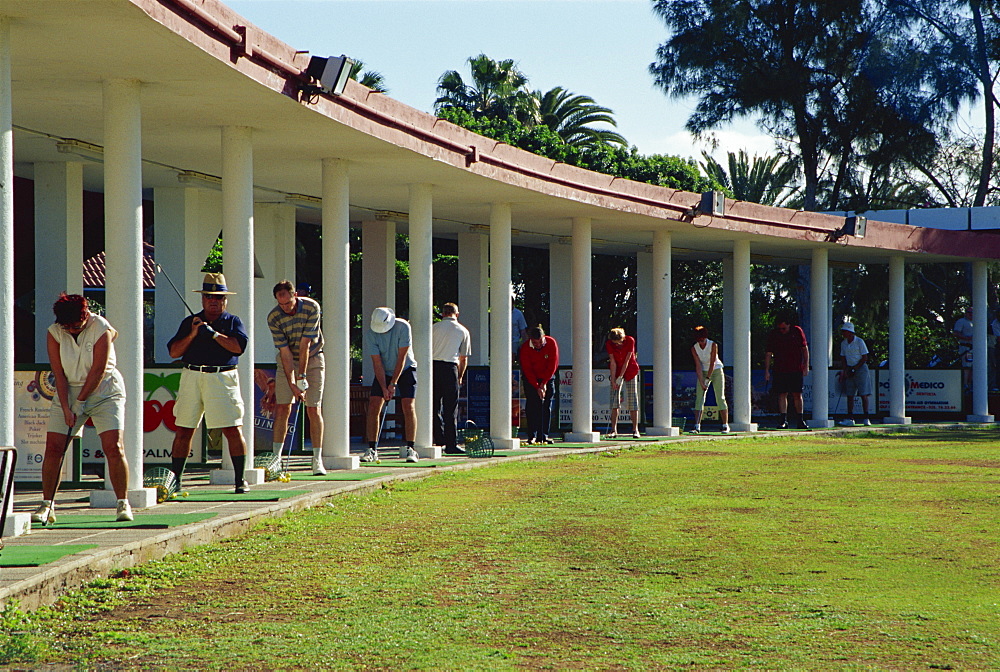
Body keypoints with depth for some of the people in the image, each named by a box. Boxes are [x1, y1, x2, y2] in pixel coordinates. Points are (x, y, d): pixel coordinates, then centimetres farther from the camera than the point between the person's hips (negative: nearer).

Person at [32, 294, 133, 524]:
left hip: (104, 391, -3)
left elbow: (98, 371, -16)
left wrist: (80, 402, -15)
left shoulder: (101, 329, -15)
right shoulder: (54, 333, -6)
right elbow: (59, 374, -7)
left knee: (114, 448, -14)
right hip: (68, 392, 3)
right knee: (53, 448, -6)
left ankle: (123, 504, -5)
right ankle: (47, 505, 2)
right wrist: (66, 408, -15)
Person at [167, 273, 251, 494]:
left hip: (222, 378, -2)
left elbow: (239, 346, -8)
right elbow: (173, 352, 7)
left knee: (233, 430, -7)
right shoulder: (189, 322, 15)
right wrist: (192, 334, -6)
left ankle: (240, 480, 1)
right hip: (192, 377, 2)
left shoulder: (233, 322, 10)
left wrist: (213, 334, -13)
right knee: (183, 431, 2)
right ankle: (174, 479, 10)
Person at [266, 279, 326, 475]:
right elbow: (285, 352, -18)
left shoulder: (311, 308, -20)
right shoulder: (273, 317, -17)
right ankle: (276, 457, 3)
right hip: (287, 361, 1)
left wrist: (302, 376, -21)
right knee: (282, 408, -5)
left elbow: (305, 344, -21)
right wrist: (292, 384, -23)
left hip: (312, 358, -1)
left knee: (314, 409, -7)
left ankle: (317, 459, -5)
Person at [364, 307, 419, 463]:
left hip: (405, 370, -2)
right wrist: (384, 388, -20)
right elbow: (377, 362, -15)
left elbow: (402, 357, -21)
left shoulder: (403, 327, -22)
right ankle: (372, 450, -6)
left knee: (408, 407, -13)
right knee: (373, 407, -10)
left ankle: (411, 449, -9)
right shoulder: (370, 333, -16)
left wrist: (393, 383, -21)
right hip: (383, 372, 2)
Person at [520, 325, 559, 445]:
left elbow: (553, 365, -15)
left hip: (547, 377, 2)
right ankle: (532, 436, -13)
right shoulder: (525, 348, -21)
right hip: (531, 379, -2)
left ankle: (543, 436, 1)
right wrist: (537, 387, -24)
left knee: (546, 407, -2)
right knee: (532, 406, -11)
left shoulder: (551, 343, -17)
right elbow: (527, 370, -19)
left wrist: (544, 383, -18)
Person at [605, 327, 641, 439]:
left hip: (630, 370, -2)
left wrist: (620, 377, -20)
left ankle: (635, 429, -3)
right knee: (614, 399, -8)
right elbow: (613, 363, -13)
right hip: (617, 371, 2)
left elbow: (627, 361, -19)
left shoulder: (630, 341, -20)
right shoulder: (609, 344, -14)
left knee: (632, 398, -5)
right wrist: (613, 380, -16)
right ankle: (614, 430, -9)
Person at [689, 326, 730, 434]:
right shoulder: (694, 348, -7)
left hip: (716, 371, -3)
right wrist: (702, 382, -18)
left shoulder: (713, 345, -15)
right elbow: (698, 366, -11)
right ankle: (697, 426, -7)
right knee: (699, 398, -7)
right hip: (703, 372, 3)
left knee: (720, 398, -6)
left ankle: (725, 425, -2)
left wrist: (708, 379, -20)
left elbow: (712, 363, -17)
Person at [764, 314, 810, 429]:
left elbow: (805, 348, 9)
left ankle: (800, 420, 11)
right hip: (780, 371, 0)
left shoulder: (797, 331, 2)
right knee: (782, 394, -5)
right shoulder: (773, 334, 0)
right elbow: (768, 353, 2)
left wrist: (806, 365, 2)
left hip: (796, 369, 0)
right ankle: (784, 420, -3)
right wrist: (767, 371, -4)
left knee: (797, 395, 4)